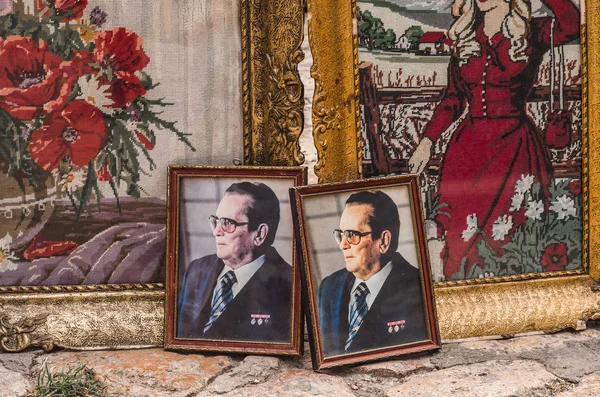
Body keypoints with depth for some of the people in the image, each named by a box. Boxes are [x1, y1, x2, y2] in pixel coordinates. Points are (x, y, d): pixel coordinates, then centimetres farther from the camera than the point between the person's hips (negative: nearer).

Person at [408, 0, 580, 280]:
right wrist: (427, 141, 6)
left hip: (513, 144, -3)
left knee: (509, 238, -4)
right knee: (459, 235, 0)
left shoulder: (531, 34, 1)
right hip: (467, 144, 3)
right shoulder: (464, 37, 12)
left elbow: (571, 25, -21)